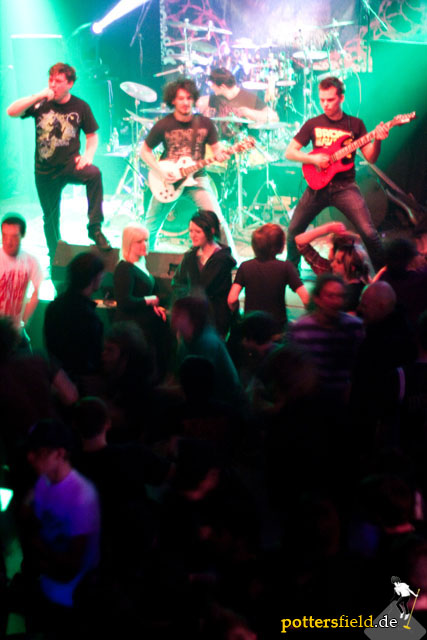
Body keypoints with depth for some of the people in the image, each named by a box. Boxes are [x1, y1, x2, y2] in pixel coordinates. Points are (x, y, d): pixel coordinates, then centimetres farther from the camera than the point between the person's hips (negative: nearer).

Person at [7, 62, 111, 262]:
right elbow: (11, 112, -16)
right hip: (45, 171, 1)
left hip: (70, 165, -1)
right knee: (50, 218, 11)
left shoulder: (80, 107, -4)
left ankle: (95, 228, -24)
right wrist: (37, 96, -24)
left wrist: (88, 154, -14)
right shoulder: (41, 103, -4)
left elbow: (92, 135, 6)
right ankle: (55, 259, 32)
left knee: (94, 174, -34)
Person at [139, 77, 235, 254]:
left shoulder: (205, 124, -4)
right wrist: (160, 171, -13)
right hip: (168, 179, 0)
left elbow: (216, 147, 5)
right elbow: (145, 151, 1)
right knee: (151, 224, 7)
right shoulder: (163, 125, -8)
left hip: (196, 178, 0)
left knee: (217, 219, -16)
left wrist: (219, 154, -19)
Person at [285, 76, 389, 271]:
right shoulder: (312, 124, 6)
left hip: (344, 187, -2)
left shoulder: (355, 124, 4)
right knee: (293, 231, 5)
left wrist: (378, 140, -20)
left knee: (368, 232, -15)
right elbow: (289, 152, 5)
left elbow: (371, 158, 0)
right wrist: (313, 158, -11)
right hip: (318, 185, 2)